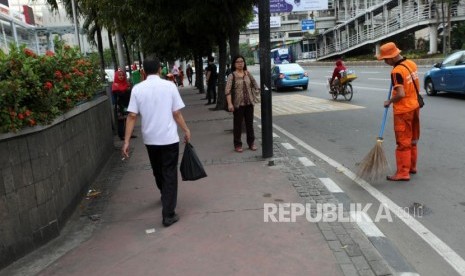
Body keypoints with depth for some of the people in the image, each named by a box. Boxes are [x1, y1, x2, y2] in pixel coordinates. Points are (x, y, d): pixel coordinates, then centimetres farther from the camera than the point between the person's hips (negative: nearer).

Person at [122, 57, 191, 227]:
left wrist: (126, 141, -4)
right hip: (169, 138, -3)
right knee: (169, 174, 4)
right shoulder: (169, 86, -7)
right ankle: (168, 214, 2)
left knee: (157, 172, 23)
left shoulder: (137, 89, -3)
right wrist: (186, 131, 8)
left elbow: (132, 116, -7)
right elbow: (177, 114, -7)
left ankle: (166, 197, 46)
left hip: (150, 139, 3)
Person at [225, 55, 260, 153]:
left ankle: (251, 143, 24)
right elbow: (227, 91, -14)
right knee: (237, 125, 4)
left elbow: (255, 85, 15)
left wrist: (257, 95, 7)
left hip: (249, 103, 4)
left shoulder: (248, 74, 6)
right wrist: (230, 104, -22)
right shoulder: (232, 76, -6)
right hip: (238, 104, -4)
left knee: (250, 123, 12)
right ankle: (237, 145, 15)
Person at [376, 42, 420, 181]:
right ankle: (411, 167, 31)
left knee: (403, 142, -1)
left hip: (403, 111, -8)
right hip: (414, 106, 9)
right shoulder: (411, 63, 3)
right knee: (412, 140, 18)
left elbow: (400, 94, -28)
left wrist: (389, 101, -13)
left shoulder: (397, 71, -22)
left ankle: (403, 173, 5)